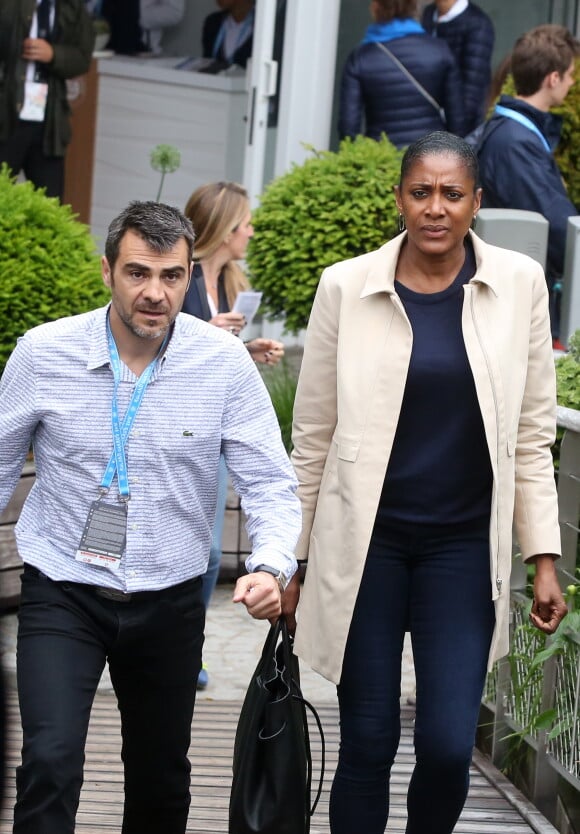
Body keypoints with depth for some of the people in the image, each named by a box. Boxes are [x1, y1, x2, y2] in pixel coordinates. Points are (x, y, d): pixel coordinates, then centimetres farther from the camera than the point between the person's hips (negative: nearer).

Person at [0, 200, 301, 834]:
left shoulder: (224, 363, -10)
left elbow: (269, 484, -7)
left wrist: (270, 566, -25)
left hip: (170, 601, 2)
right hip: (62, 592, -1)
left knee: (161, 781, 15)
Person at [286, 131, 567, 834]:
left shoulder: (518, 284, 1)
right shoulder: (347, 286, -2)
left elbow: (532, 435, 5)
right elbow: (312, 436, 4)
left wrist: (545, 559, 2)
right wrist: (290, 560, 6)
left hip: (464, 545, 1)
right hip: (367, 541, 0)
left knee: (448, 746, -5)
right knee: (367, 744, 4)